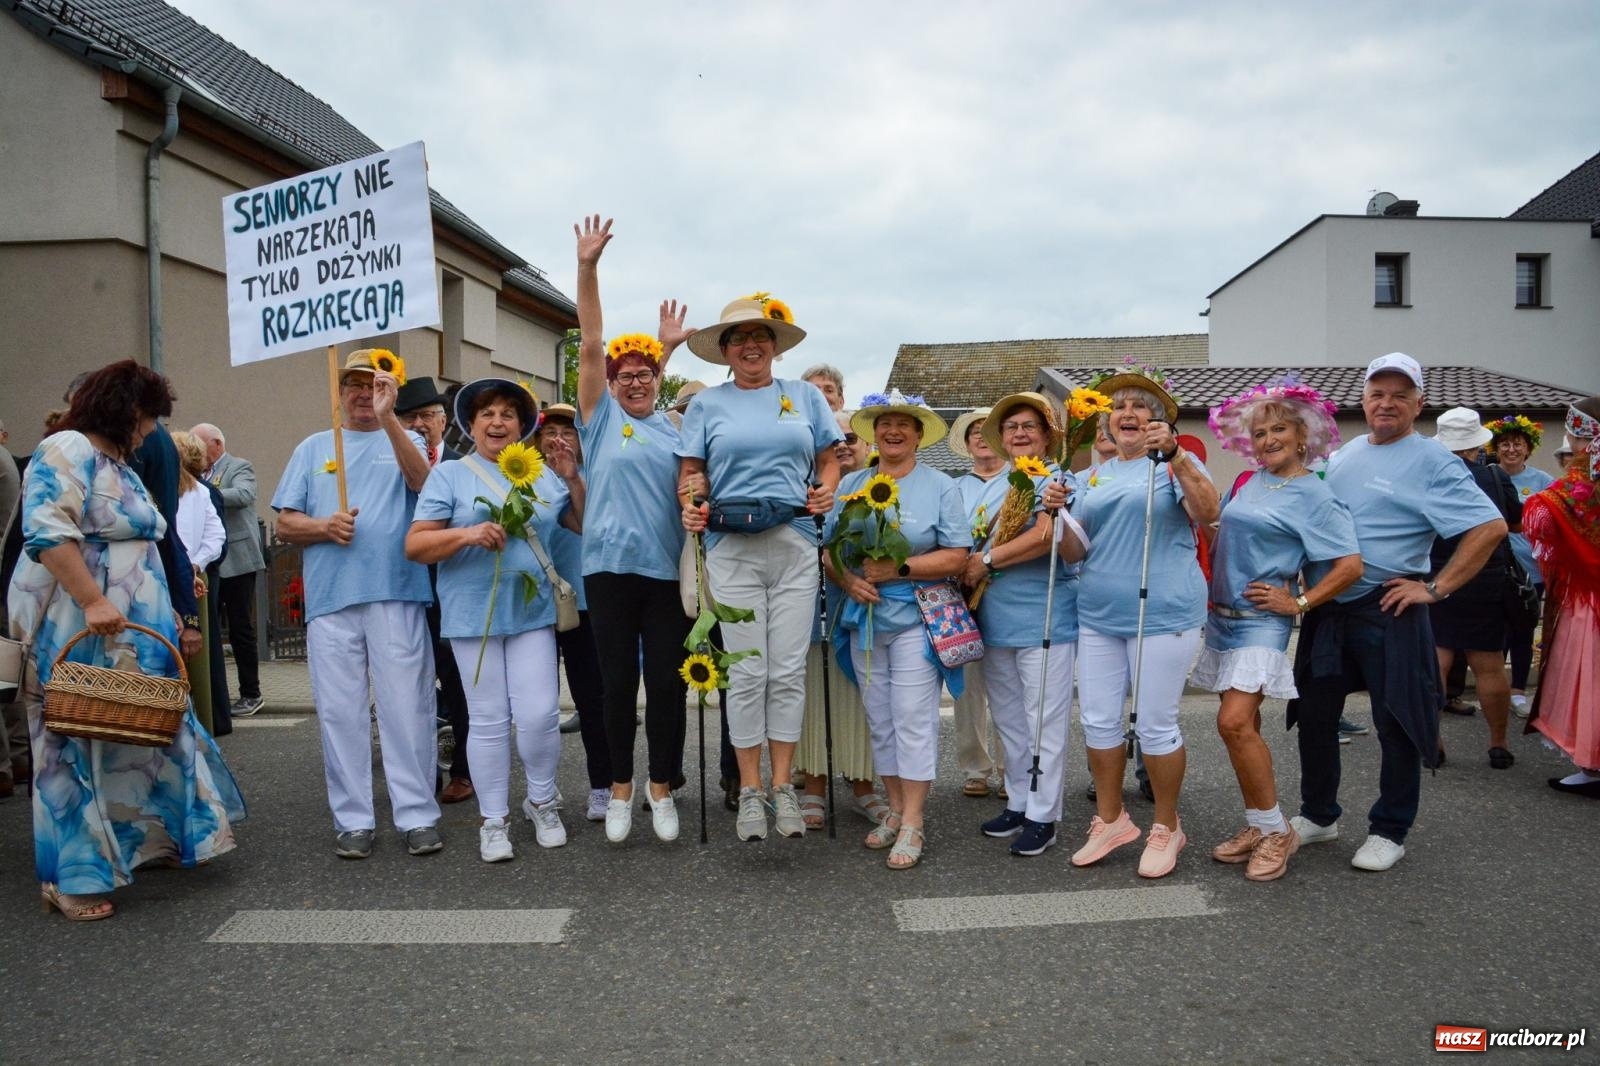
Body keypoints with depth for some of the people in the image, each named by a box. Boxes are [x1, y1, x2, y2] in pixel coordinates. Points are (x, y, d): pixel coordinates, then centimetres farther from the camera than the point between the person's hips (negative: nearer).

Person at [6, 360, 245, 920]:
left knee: (139, 737, 15)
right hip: (81, 635, -10)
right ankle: (72, 875, 6)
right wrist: (93, 602, -29)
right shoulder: (66, 452, -12)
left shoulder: (118, 464, 18)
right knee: (80, 746, -3)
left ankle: (148, 837, 27)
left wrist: (163, 611, 21)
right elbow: (46, 532, -25)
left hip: (133, 635, 10)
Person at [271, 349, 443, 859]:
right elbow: (285, 524, 14)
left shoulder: (406, 441, 12)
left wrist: (387, 417, -23)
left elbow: (423, 482, -12)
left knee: (407, 708, -2)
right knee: (340, 712, 4)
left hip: (397, 595, -2)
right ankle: (352, 819, 13)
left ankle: (417, 815, 6)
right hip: (330, 600, 3)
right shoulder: (313, 448, 19)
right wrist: (324, 527, -8)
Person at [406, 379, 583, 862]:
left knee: (539, 714, -2)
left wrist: (572, 479, -2)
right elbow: (415, 545, -3)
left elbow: (586, 527, 11)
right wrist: (466, 534, -19)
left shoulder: (544, 474, 10)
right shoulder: (450, 474, 3)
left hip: (532, 610, 2)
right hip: (473, 614, -1)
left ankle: (542, 803, 22)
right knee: (488, 721, 4)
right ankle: (493, 820, 17)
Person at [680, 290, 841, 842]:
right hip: (732, 548, -1)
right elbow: (689, 472, 8)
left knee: (789, 669, 2)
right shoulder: (707, 404, 11)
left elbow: (829, 460, 16)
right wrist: (690, 506, -12)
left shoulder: (805, 396, 14)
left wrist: (827, 490, -5)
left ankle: (783, 785, 13)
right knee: (747, 672, 0)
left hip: (795, 546, 1)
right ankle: (749, 790, 11)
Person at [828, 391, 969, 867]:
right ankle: (895, 808, 22)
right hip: (864, 618, 4)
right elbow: (830, 548, 9)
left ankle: (913, 823, 2)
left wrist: (898, 568, -17)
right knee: (879, 720, 10)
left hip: (916, 617, -4)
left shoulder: (940, 487, 0)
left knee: (913, 718, -5)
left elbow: (956, 556, -8)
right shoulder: (851, 485, 10)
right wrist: (848, 579, -11)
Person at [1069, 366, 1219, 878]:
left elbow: (1208, 513, -19)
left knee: (1155, 724, 1)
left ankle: (1166, 827, 19)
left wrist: (1175, 455, -30)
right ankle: (1110, 819, 25)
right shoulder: (1096, 476, 15)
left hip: (1162, 614, -5)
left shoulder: (1177, 464, -1)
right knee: (1098, 720, 8)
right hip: (1099, 615, 6)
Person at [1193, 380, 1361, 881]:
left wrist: (1298, 603, -10)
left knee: (1235, 721, -19)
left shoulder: (1314, 495, -7)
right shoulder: (1247, 482, 11)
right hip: (1221, 614, 7)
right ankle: (1257, 826, 20)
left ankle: (1275, 829, -4)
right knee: (1244, 726, 10)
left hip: (1262, 620, -7)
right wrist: (1206, 587, 12)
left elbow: (1350, 564, -11)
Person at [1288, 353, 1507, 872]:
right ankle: (1318, 815, 29)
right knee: (1313, 716, 12)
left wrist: (1436, 588, -16)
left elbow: (1491, 526, -15)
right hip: (1326, 612, 6)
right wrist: (1307, 584, 10)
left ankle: (1388, 832, 20)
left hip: (1387, 613, -6)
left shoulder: (1430, 462, -7)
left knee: (1395, 724, 4)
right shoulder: (1342, 455, 12)